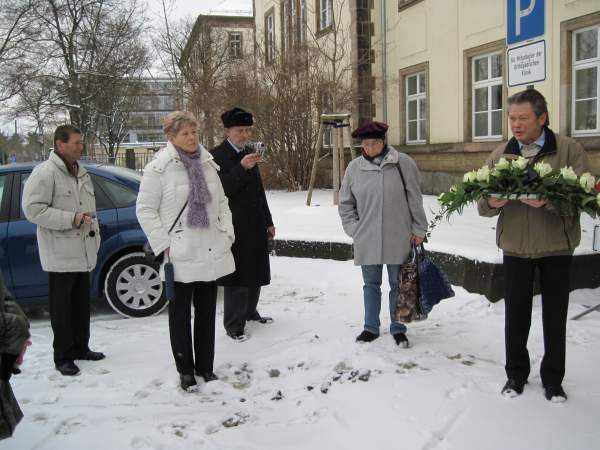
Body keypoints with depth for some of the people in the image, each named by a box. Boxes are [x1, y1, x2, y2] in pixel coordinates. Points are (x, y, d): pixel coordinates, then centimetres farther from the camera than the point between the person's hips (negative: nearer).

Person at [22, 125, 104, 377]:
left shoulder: (81, 173, 14)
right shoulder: (45, 172, -12)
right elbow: (33, 209, -18)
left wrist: (93, 232, 13)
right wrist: (71, 218, -21)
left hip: (83, 253, 8)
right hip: (61, 255, -8)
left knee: (81, 305, 16)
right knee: (62, 308, 1)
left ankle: (80, 348, 29)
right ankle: (62, 357, 11)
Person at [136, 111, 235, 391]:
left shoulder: (207, 164, 10)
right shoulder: (159, 168, -8)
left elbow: (221, 202, 16)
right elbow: (145, 209, -7)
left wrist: (227, 233, 5)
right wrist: (163, 245, -12)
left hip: (211, 253, 5)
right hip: (180, 255, -5)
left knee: (207, 312, 13)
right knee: (180, 314, 6)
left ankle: (205, 367, 26)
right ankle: (185, 370, 19)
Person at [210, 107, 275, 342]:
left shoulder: (249, 154, 14)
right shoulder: (216, 156, -9)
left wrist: (268, 222, 19)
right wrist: (242, 168, -27)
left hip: (256, 226, 7)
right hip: (235, 227, -7)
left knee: (255, 272, 16)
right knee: (237, 276, -2)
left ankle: (250, 312, 34)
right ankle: (233, 324, 10)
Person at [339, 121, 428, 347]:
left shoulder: (403, 163, -6)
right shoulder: (354, 167, 0)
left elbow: (415, 200, -2)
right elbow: (345, 203, 8)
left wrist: (418, 229, 0)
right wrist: (354, 228, 0)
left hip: (398, 238, -2)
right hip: (367, 240, 2)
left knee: (398, 284, 10)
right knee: (371, 284, 14)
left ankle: (398, 328, 24)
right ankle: (371, 327, 28)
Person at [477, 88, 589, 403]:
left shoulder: (569, 150, -5)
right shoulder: (500, 155, 3)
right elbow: (482, 205, 0)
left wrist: (547, 201, -32)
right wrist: (492, 203, -24)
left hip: (556, 247, -1)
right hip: (515, 247, 2)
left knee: (555, 315, 9)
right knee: (516, 313, 8)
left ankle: (552, 379, 26)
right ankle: (516, 374, 26)